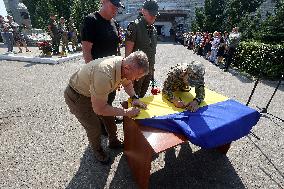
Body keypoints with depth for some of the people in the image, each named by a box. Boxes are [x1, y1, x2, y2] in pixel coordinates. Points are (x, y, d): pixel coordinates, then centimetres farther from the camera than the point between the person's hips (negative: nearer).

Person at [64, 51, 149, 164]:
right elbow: (99, 109, -32)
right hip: (76, 96, -7)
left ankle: (113, 142, 37)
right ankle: (97, 150, 31)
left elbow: (127, 83, 5)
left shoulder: (125, 64, -18)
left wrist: (134, 98, -11)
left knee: (109, 118, 13)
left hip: (92, 91, 7)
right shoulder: (105, 75, -43)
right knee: (94, 127, 0)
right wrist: (126, 112, -26)